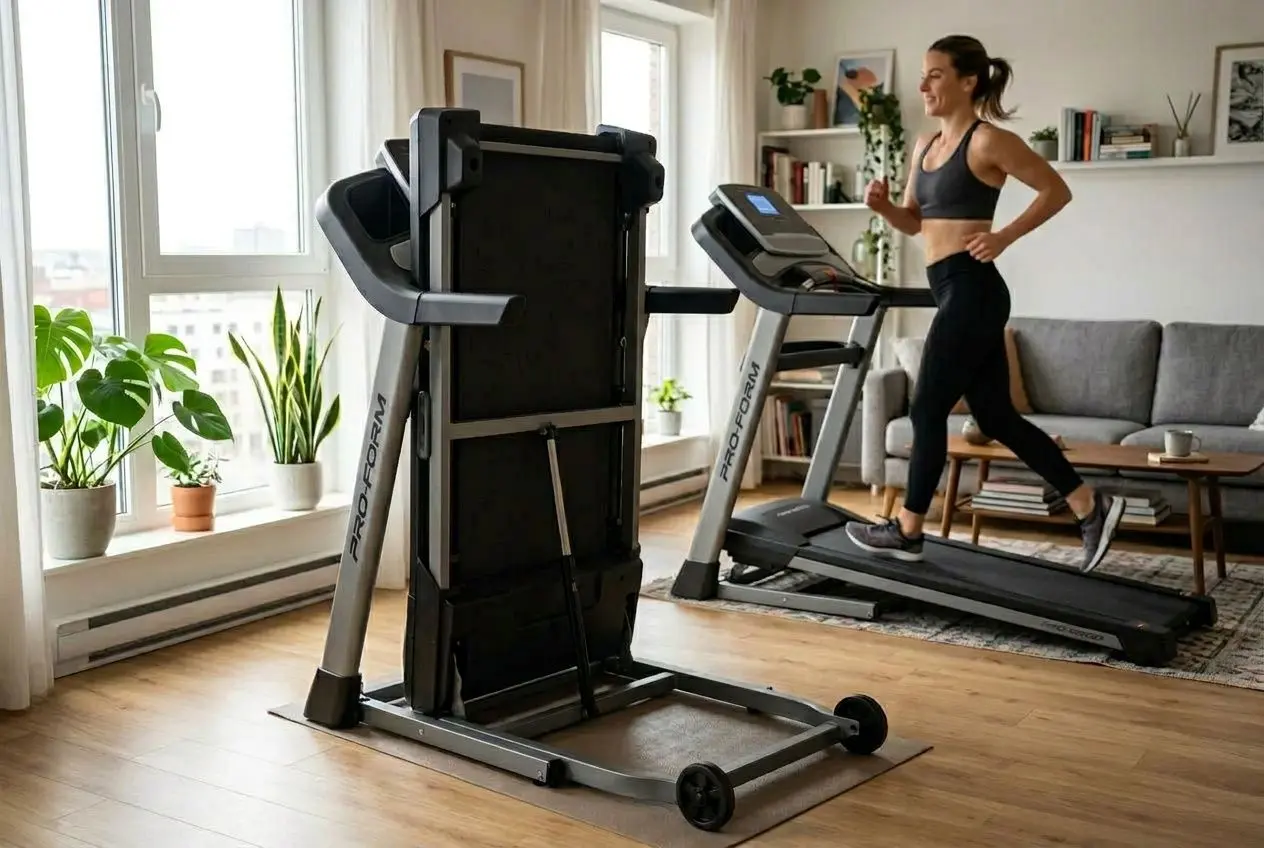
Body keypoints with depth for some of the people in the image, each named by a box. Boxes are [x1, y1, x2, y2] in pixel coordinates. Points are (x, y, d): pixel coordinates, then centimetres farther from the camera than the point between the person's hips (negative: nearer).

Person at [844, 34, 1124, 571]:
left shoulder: (988, 140, -9)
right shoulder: (926, 146, 16)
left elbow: (1057, 191, -6)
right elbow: (915, 221, 21)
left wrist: (1005, 236, -15)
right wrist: (882, 205, 1)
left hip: (972, 290, -9)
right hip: (953, 292, 9)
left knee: (928, 408, -2)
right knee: (996, 416, 10)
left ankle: (907, 531, 11)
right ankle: (1090, 507, 17)